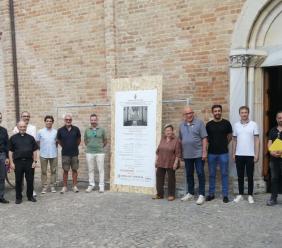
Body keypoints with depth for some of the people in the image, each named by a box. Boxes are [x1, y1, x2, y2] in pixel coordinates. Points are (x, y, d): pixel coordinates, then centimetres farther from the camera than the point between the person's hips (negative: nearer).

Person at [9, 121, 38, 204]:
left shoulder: (30, 138, 7)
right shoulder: (13, 138, 5)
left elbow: (34, 150, 7)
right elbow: (10, 151, 5)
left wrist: (35, 161, 0)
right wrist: (11, 162, -2)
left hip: (29, 161, 1)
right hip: (18, 162, 0)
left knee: (30, 180, 5)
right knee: (18, 181, 6)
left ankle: (30, 196, 19)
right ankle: (18, 197, 18)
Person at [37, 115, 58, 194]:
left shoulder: (55, 132, 3)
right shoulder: (40, 131, 0)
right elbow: (37, 142, 6)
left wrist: (53, 148, 3)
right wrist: (43, 148, 2)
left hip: (53, 154, 1)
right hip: (43, 155, -1)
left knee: (53, 171, 6)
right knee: (44, 171, 4)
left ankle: (52, 186, 15)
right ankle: (44, 187, 12)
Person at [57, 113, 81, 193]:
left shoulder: (76, 129, -3)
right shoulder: (60, 130, -4)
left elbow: (79, 139, 12)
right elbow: (58, 140, 11)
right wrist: (64, 146, 11)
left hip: (74, 153, 1)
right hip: (65, 154, -1)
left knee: (74, 170, 6)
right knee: (65, 170, 4)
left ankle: (75, 186, 14)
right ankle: (65, 186, 13)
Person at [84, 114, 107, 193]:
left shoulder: (101, 130, 3)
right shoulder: (87, 130, 7)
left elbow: (105, 141, 12)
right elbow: (85, 141, 18)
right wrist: (89, 146, 11)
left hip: (100, 152, -1)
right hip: (89, 153, 2)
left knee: (101, 169, 0)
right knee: (90, 169, 7)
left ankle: (101, 186, 8)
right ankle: (91, 185, 17)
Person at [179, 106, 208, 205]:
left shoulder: (199, 123, -6)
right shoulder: (181, 125, 10)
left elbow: (204, 138, -8)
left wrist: (204, 151, -13)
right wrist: (180, 153, 13)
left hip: (198, 154, -5)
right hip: (187, 155, 5)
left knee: (200, 174, -1)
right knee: (189, 174, 14)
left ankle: (201, 195, 7)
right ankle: (190, 193, 27)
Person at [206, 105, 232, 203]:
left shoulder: (226, 123, 0)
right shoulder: (209, 124, 3)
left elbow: (230, 136, 9)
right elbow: (206, 138, 10)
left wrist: (223, 144, 9)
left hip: (223, 153, -1)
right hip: (211, 153, 1)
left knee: (224, 174, 4)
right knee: (212, 174, 9)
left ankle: (225, 195, 13)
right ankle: (211, 194, 19)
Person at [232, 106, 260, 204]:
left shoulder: (253, 124, -2)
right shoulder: (236, 125, 6)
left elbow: (257, 140, -2)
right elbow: (234, 140, 10)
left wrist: (257, 154, -8)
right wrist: (233, 153, 5)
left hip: (250, 155, -2)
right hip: (239, 155, 2)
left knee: (250, 176, 5)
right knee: (240, 176, 9)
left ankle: (250, 195, 15)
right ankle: (240, 194, 19)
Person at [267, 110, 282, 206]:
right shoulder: (273, 130, 13)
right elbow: (269, 143, 7)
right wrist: (271, 151, -14)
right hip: (274, 158, 3)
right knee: (274, 178, 9)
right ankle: (273, 198, 16)